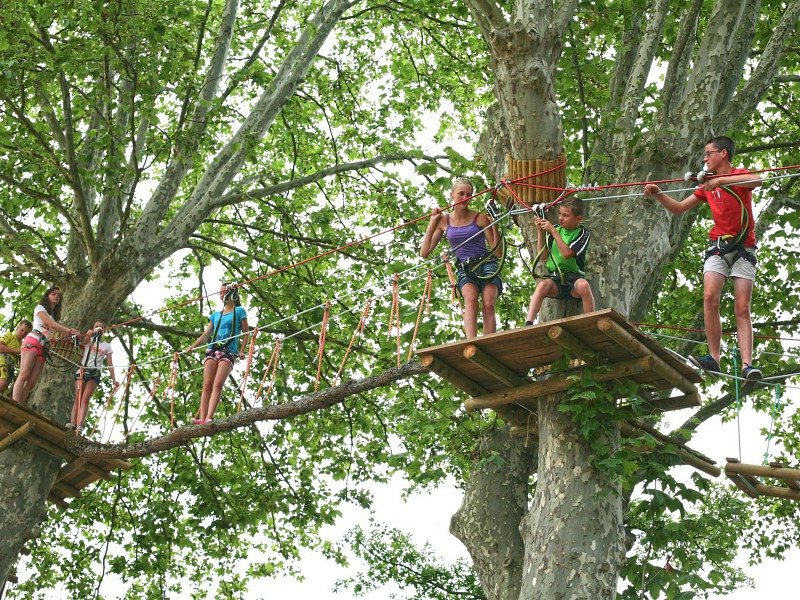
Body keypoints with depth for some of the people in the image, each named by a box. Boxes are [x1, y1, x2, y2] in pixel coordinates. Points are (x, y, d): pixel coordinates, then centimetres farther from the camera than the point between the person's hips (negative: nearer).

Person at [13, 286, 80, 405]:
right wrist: (70, 331, -13)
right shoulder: (40, 308, 10)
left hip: (43, 348, 7)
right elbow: (51, 324, -5)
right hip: (32, 341, -7)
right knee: (24, 375, -23)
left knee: (32, 382, -10)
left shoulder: (55, 316, 32)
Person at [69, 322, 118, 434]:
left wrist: (114, 379, -2)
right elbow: (86, 338, -12)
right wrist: (91, 333, -33)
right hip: (83, 370, 1)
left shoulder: (106, 346, 15)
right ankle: (72, 424, -15)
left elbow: (109, 364, 9)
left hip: (94, 373, -1)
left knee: (85, 399, -15)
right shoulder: (89, 340, 14)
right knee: (78, 399, -8)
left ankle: (79, 427, -27)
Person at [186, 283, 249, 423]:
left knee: (218, 384, -21)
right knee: (207, 384, -11)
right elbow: (206, 335, 21)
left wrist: (241, 351, -6)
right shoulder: (216, 315, 25)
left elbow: (246, 333, 7)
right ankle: (202, 418, -19)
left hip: (229, 352, -4)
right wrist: (192, 347, 5)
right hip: (212, 350, 5)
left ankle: (209, 418, -32)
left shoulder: (239, 311, 12)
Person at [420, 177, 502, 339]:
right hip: (464, 269, 0)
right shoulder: (444, 220, 10)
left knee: (489, 305, -24)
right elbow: (424, 253, 7)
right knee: (471, 299, -30)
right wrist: (432, 223, 6)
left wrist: (494, 226, -10)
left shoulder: (480, 218, 3)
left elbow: (498, 252, 3)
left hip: (486, 264, 0)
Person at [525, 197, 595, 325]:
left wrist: (553, 231, -13)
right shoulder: (556, 229, 12)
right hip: (554, 278, 2)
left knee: (583, 285, -37)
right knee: (543, 284, -32)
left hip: (574, 277, -2)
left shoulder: (583, 234, 1)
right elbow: (543, 256, 8)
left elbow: (566, 254, -15)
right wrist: (540, 232, 0)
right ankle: (528, 324, -42)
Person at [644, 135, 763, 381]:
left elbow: (757, 180, -26)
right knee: (710, 296, -18)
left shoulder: (739, 175, -1)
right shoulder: (707, 185, 15)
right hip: (718, 245, 4)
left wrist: (721, 180, -32)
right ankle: (714, 358, -19)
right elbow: (679, 208, 19)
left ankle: (747, 365, -15)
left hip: (744, 247, -4)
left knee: (742, 309, -9)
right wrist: (658, 195, 3)